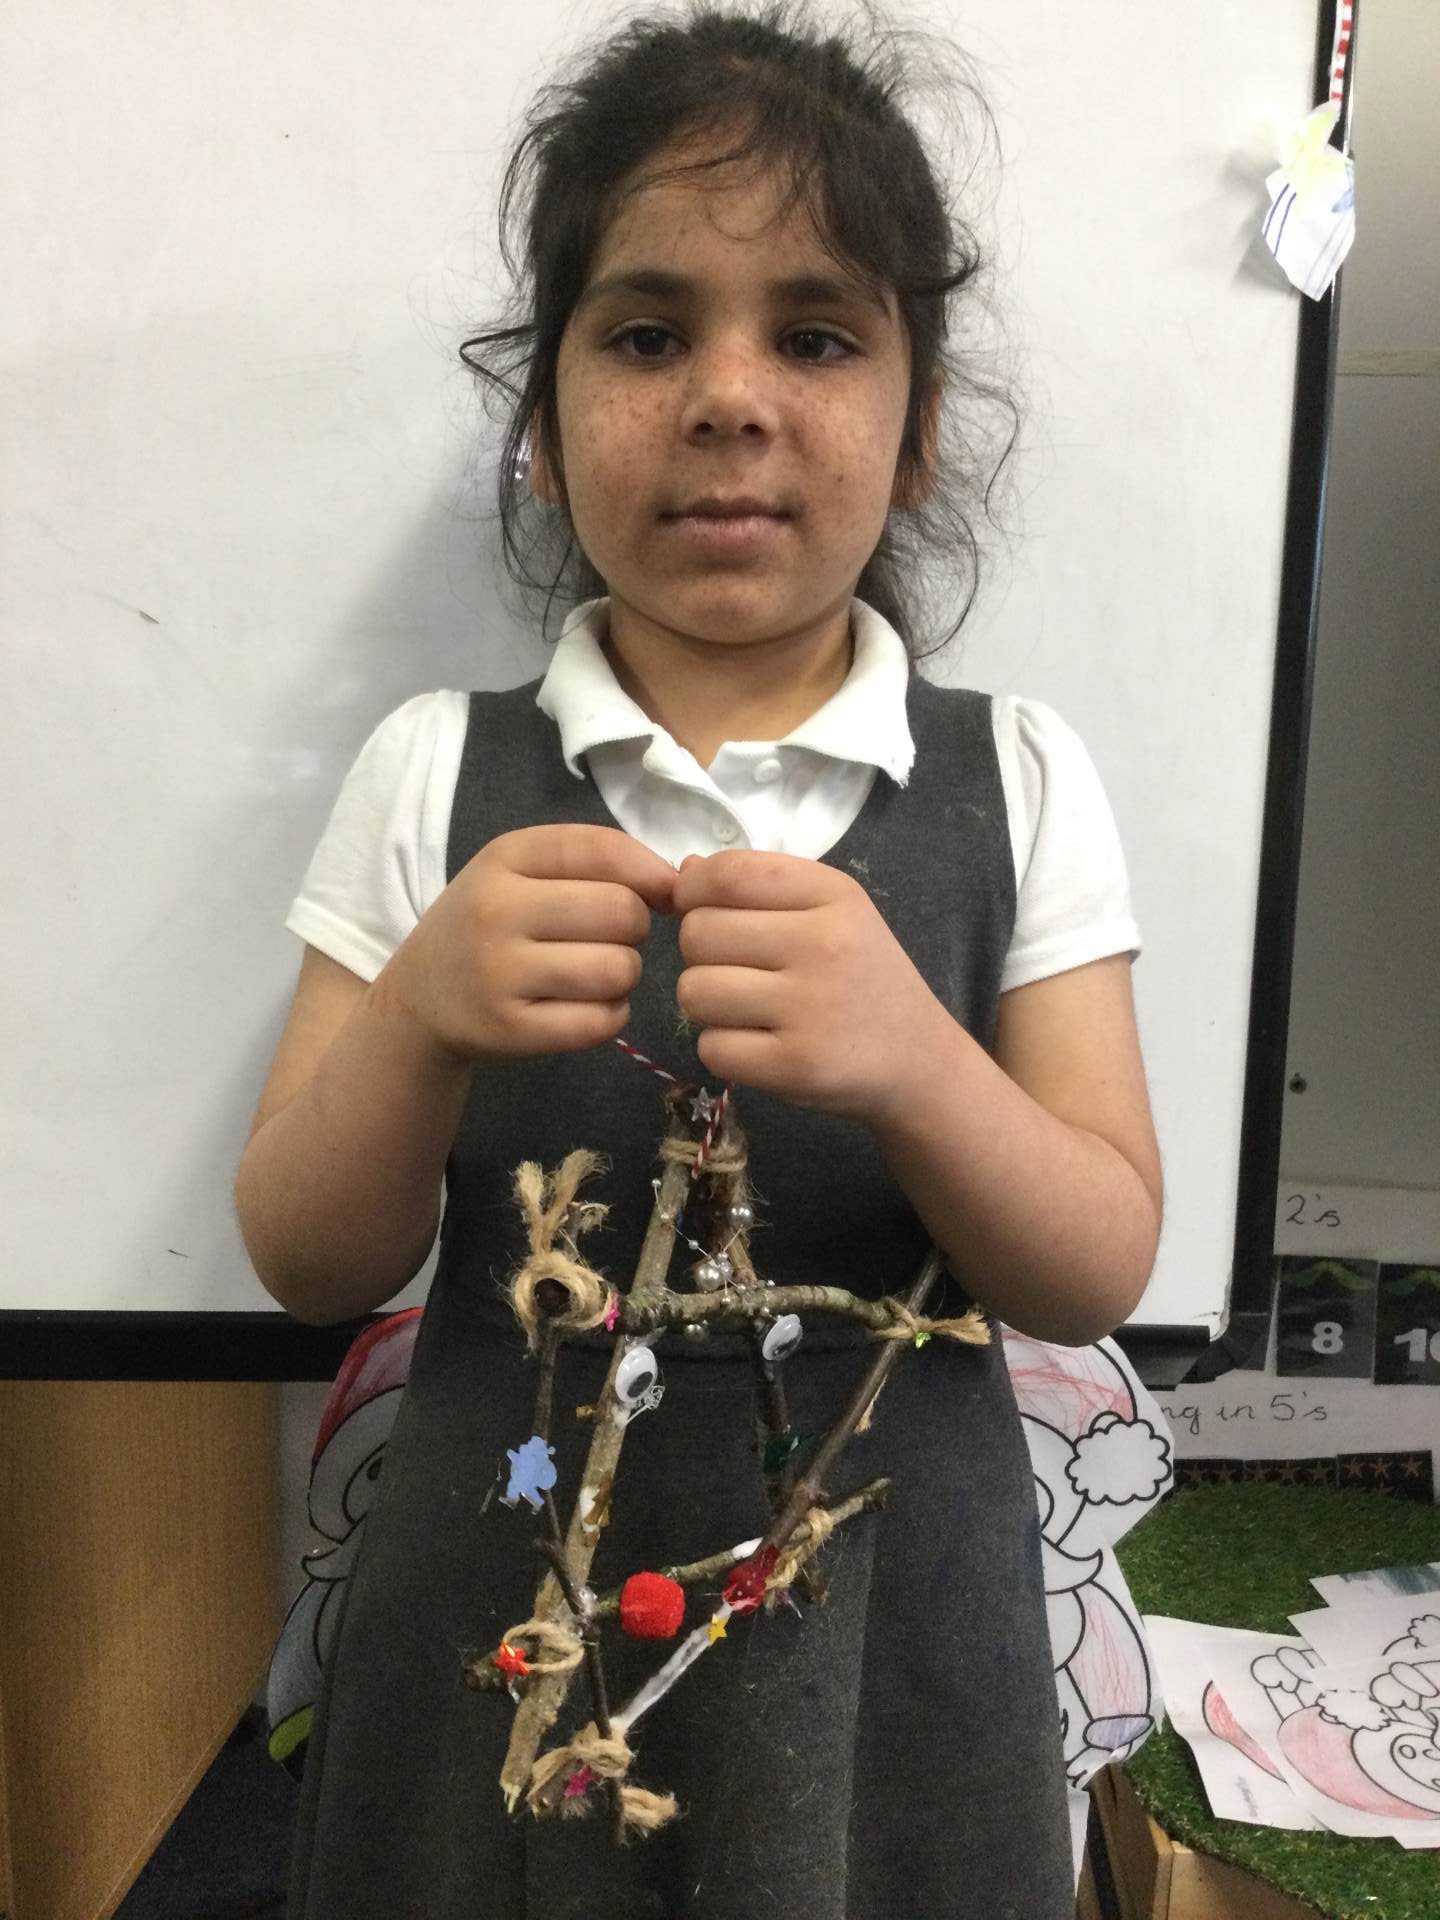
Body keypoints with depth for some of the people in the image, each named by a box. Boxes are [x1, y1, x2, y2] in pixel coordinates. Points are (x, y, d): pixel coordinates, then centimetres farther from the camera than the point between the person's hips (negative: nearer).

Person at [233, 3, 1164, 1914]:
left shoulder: (1015, 777, -7)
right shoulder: (436, 771, -7)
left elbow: (1101, 1276, -9)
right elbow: (312, 1265, -5)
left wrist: (907, 1057, -28)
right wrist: (423, 1016, -25)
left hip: (890, 1629, 1)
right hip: (501, 1618, 1)